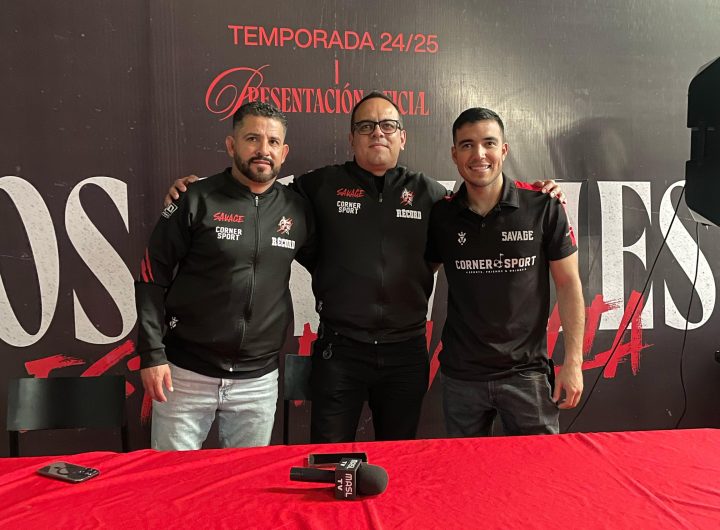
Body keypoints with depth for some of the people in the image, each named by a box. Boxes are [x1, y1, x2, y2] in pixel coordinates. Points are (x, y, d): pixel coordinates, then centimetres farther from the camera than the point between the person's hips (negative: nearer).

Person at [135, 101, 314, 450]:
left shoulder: (297, 211, 2)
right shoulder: (196, 201, -7)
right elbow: (152, 279, -5)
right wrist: (152, 354, -9)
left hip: (259, 380, 3)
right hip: (185, 373, -2)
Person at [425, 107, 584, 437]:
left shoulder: (543, 208, -7)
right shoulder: (441, 216, -1)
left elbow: (568, 284, -2)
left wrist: (573, 361, -5)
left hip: (527, 371, -2)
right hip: (461, 373, 2)